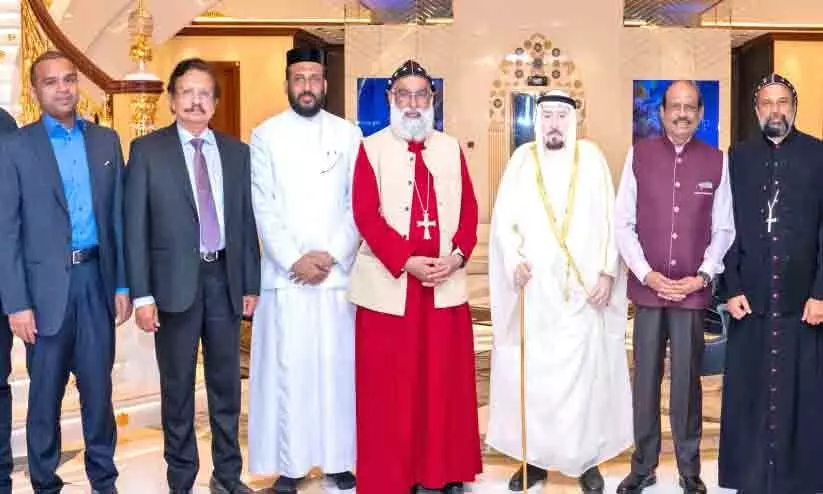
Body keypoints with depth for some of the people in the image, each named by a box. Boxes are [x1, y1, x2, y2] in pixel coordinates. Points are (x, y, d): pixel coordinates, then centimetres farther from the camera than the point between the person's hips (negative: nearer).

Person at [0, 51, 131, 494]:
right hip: (46, 284, -2)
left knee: (98, 387, 9)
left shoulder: (106, 140, 9)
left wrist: (122, 284, 4)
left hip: (96, 278, 2)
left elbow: (118, 216, 8)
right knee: (45, 393, 9)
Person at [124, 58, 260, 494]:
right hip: (175, 282, -3)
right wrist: (142, 294, -9)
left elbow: (247, 222, 9)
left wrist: (251, 284, 6)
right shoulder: (147, 150, -1)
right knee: (177, 388, 8)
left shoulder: (236, 152, 8)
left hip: (225, 279, 3)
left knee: (227, 384, 12)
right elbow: (135, 226, -4)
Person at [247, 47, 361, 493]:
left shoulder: (348, 134, 8)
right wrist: (294, 259, -10)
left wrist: (331, 254, -8)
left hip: (338, 271, 1)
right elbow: (263, 209, -1)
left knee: (338, 367, 4)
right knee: (286, 369, 0)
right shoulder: (265, 135, 5)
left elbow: (358, 205, 4)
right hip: (285, 273, -1)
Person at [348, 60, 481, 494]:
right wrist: (406, 261, -16)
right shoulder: (371, 148, 1)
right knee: (388, 388, 2)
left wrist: (457, 255, -8)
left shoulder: (451, 149, 12)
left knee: (445, 382, 8)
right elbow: (365, 215, -8)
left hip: (446, 283, 3)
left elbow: (469, 210, 9)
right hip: (388, 285, -3)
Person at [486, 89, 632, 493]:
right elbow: (504, 219, 2)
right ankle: (534, 457, 16)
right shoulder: (522, 159, 6)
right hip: (533, 288, 1)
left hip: (583, 289, -1)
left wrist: (607, 271, -6)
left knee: (585, 372, 2)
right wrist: (515, 261, -12)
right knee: (531, 374, 4)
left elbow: (609, 220, 2)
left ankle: (587, 458, 15)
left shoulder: (591, 158, 4)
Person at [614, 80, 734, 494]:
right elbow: (623, 224, 1)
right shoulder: (639, 155, 1)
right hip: (648, 288, 0)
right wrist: (647, 275, -7)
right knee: (645, 378, 6)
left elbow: (724, 230, 6)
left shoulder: (716, 161, 3)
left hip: (693, 290, 0)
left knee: (687, 381, 5)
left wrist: (702, 276, -5)